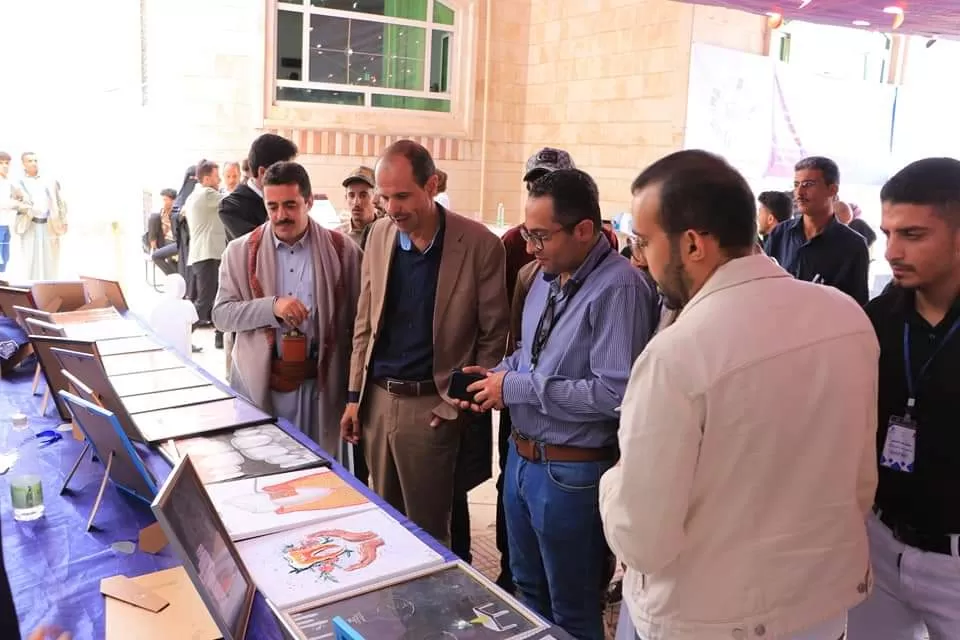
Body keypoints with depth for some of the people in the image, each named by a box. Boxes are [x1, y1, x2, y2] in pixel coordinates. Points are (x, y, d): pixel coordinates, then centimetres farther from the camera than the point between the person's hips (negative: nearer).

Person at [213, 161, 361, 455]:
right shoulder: (241, 250, 1)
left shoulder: (342, 249, -1)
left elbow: (357, 318, 3)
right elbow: (221, 315, -2)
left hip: (320, 382, 0)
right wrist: (271, 307, -19)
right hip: (259, 382, 1)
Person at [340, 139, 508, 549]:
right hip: (377, 399, 5)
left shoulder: (479, 245, -12)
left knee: (427, 530, 7)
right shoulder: (379, 235, 3)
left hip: (431, 405, -4)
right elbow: (364, 322, 10)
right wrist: (354, 396, 8)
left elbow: (493, 336, -5)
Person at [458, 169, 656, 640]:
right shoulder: (548, 276, 6)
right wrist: (501, 372, -3)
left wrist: (517, 387, -23)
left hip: (570, 472, -8)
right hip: (521, 455, 8)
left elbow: (614, 393, -29)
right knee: (529, 589, 26)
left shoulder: (619, 288, -22)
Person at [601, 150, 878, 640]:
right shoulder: (850, 317, -8)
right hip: (832, 595, 5)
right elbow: (863, 481, 5)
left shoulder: (676, 356, -29)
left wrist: (615, 478, -3)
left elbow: (642, 541, -22)